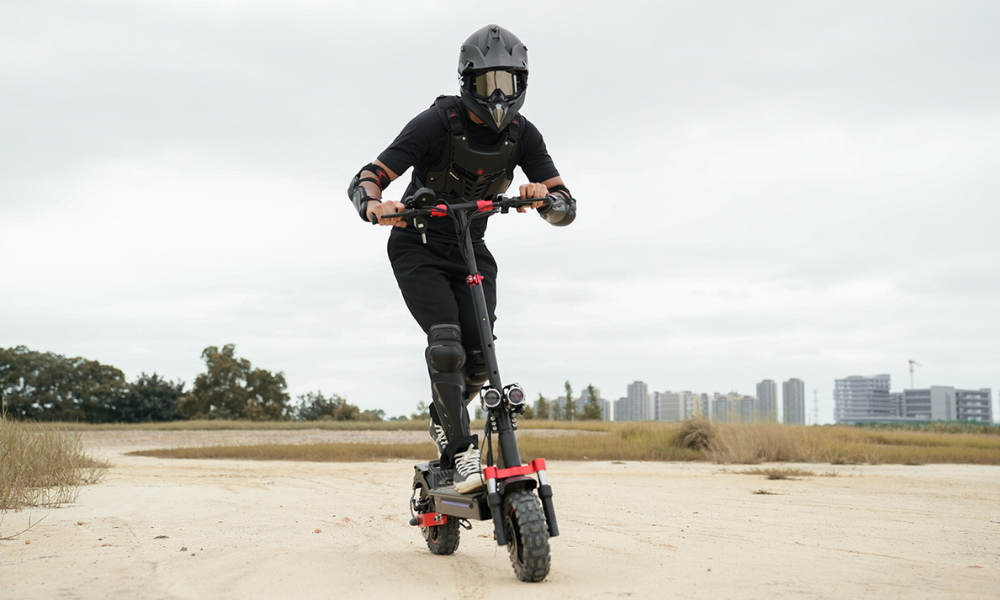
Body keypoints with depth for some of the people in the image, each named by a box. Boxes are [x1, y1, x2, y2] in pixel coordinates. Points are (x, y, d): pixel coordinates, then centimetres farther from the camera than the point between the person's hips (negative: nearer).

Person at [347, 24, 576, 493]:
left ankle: (443, 417, 23)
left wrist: (543, 195, -32)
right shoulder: (438, 123, -21)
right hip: (418, 247, -4)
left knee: (480, 358, -8)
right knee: (446, 345, -23)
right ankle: (460, 451, -13)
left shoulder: (522, 135, -8)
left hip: (471, 249, 4)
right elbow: (364, 181, -23)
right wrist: (374, 205, -47)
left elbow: (565, 210, -8)